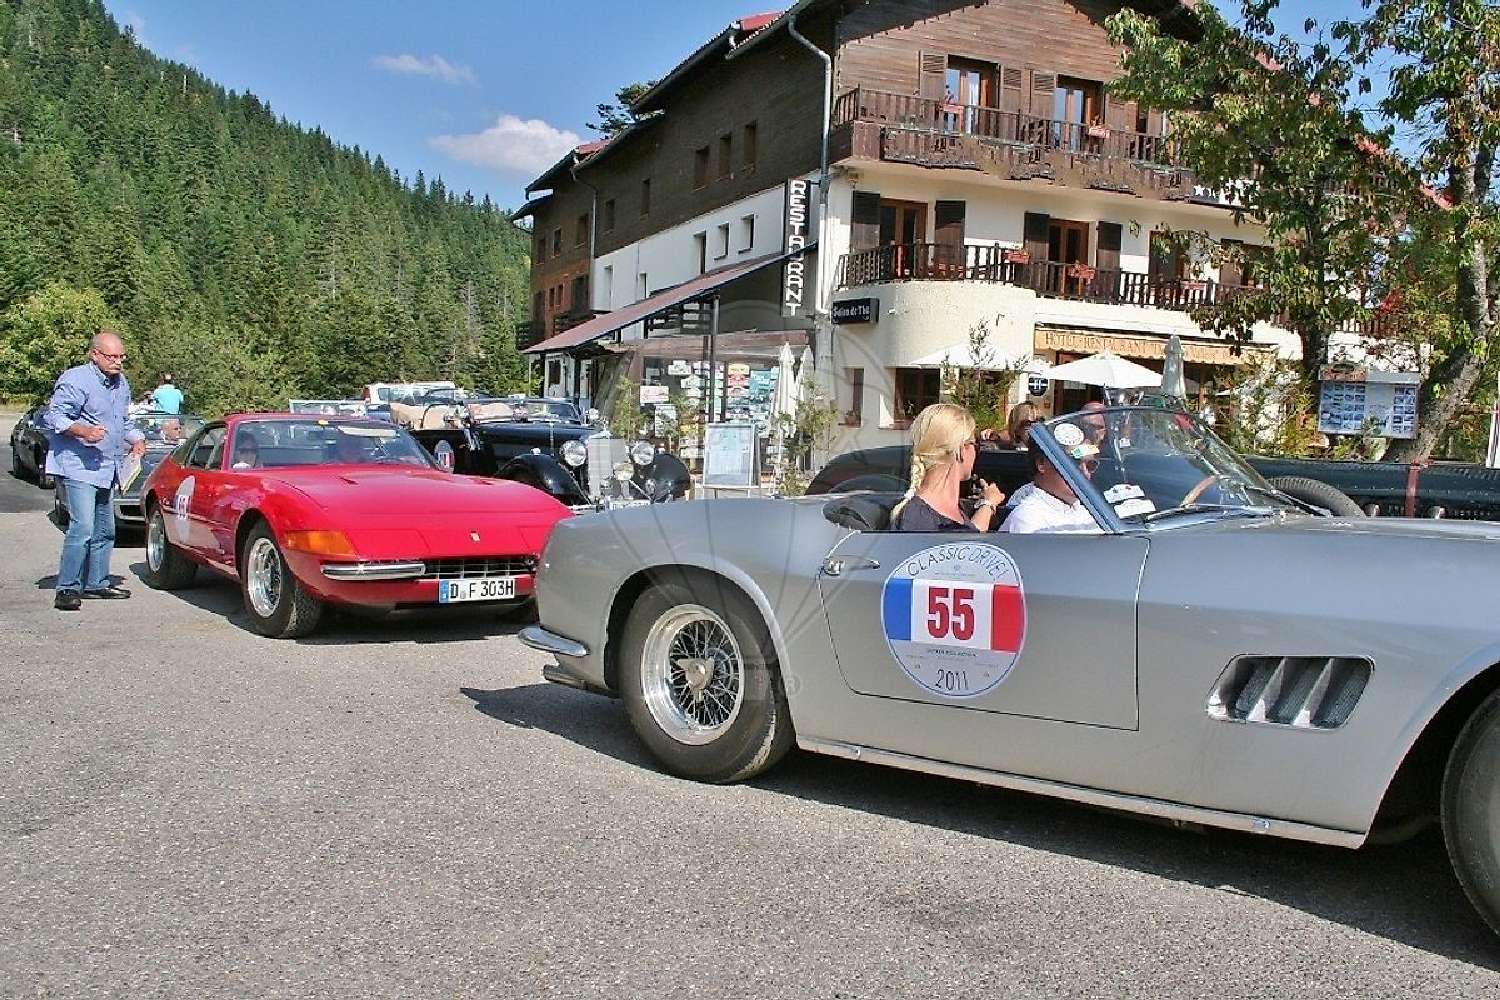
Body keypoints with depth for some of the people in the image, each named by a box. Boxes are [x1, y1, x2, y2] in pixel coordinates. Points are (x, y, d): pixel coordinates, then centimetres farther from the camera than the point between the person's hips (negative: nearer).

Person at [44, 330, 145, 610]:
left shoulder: (121, 384, 15)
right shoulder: (75, 380, -11)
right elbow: (53, 417, -16)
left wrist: (136, 440, 9)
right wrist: (83, 431, -31)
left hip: (105, 471, 9)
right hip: (76, 468, -9)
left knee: (104, 530, 15)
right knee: (82, 528, -18)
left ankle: (97, 583, 27)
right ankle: (67, 590, -13)